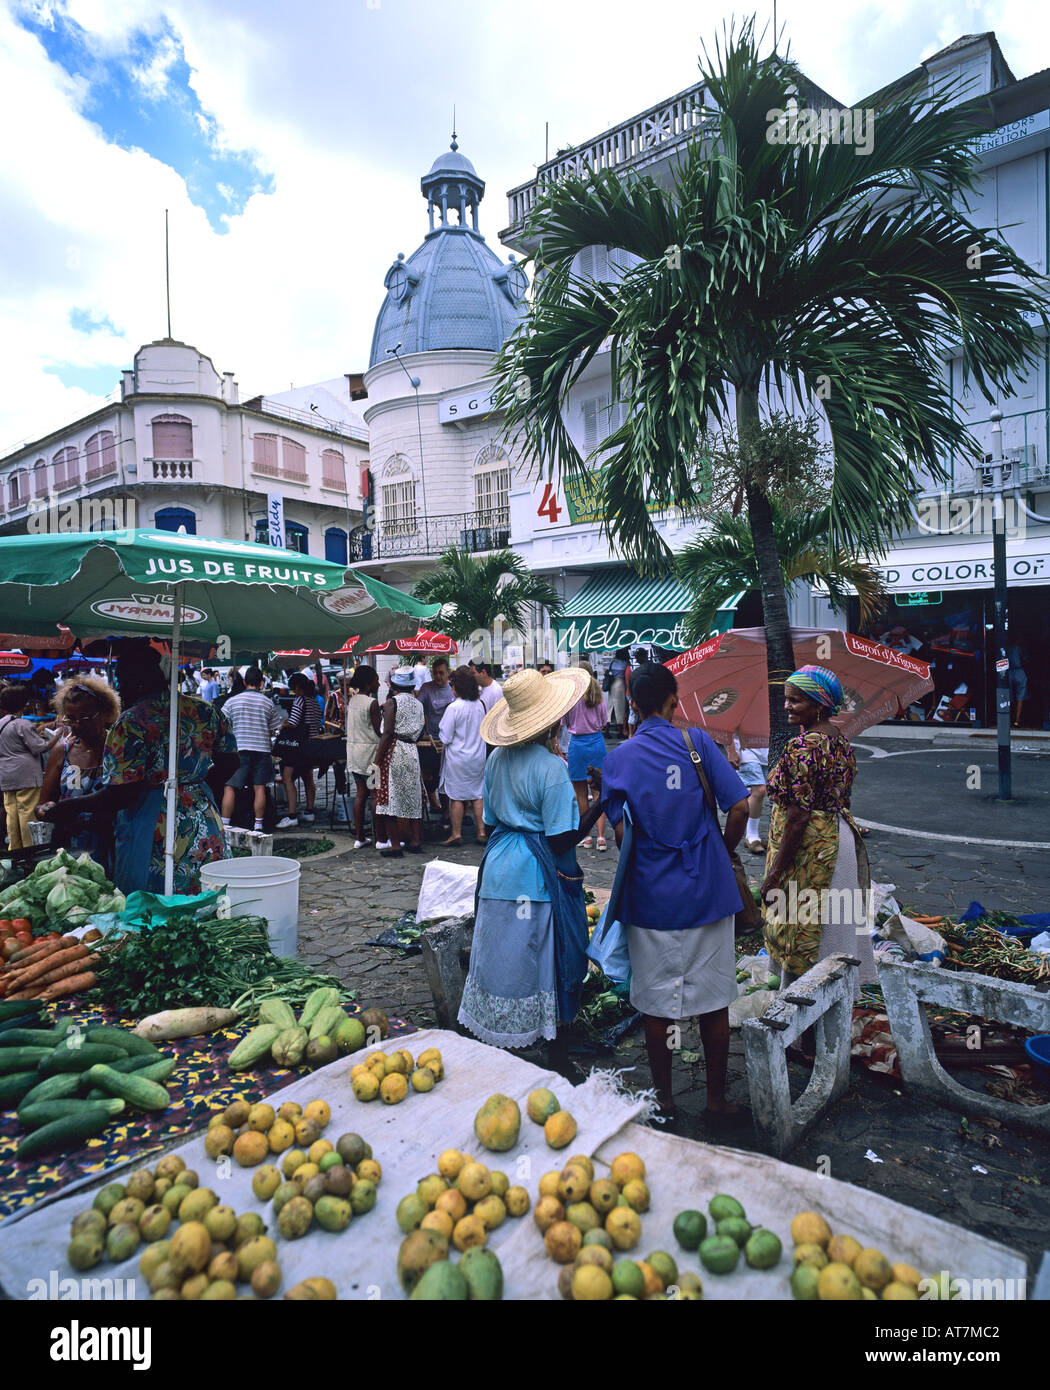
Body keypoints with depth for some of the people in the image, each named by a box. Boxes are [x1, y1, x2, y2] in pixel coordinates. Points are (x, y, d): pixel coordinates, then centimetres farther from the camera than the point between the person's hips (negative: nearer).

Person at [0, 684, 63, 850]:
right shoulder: (22, 724, -12)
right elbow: (40, 748, -15)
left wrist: (35, 733, 24)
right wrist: (58, 735, -5)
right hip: (25, 776, -7)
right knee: (27, 812, -3)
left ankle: (14, 849, 15)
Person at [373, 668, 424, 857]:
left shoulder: (392, 702, -5)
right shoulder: (418, 704, 12)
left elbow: (387, 733, -12)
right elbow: (419, 731, 9)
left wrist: (377, 760, -10)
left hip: (394, 751, -6)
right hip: (412, 751, 6)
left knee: (390, 798, 0)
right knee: (413, 798, 13)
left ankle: (394, 845, 0)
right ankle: (415, 842, 18)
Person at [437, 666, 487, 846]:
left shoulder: (454, 707, -18)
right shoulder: (481, 704, -2)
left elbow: (445, 737, -14)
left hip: (457, 759, -5)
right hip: (478, 756, 5)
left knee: (456, 797, 4)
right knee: (478, 794, 12)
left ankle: (456, 834, 10)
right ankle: (481, 832, 15)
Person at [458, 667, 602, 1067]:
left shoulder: (497, 758, 3)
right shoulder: (550, 768, -18)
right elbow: (562, 841, -18)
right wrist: (601, 804, -15)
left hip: (498, 870, 7)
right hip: (541, 875, -7)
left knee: (502, 963, 16)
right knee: (554, 968, 8)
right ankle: (559, 1063, 21)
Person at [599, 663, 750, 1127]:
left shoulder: (617, 759, -3)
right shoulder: (697, 742, -6)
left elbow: (620, 833, -5)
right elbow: (739, 808, -10)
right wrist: (723, 854, 7)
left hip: (650, 895, 0)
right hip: (708, 891, 0)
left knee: (657, 1003, 13)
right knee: (713, 1001, 14)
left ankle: (663, 1100, 27)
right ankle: (716, 1099, 28)